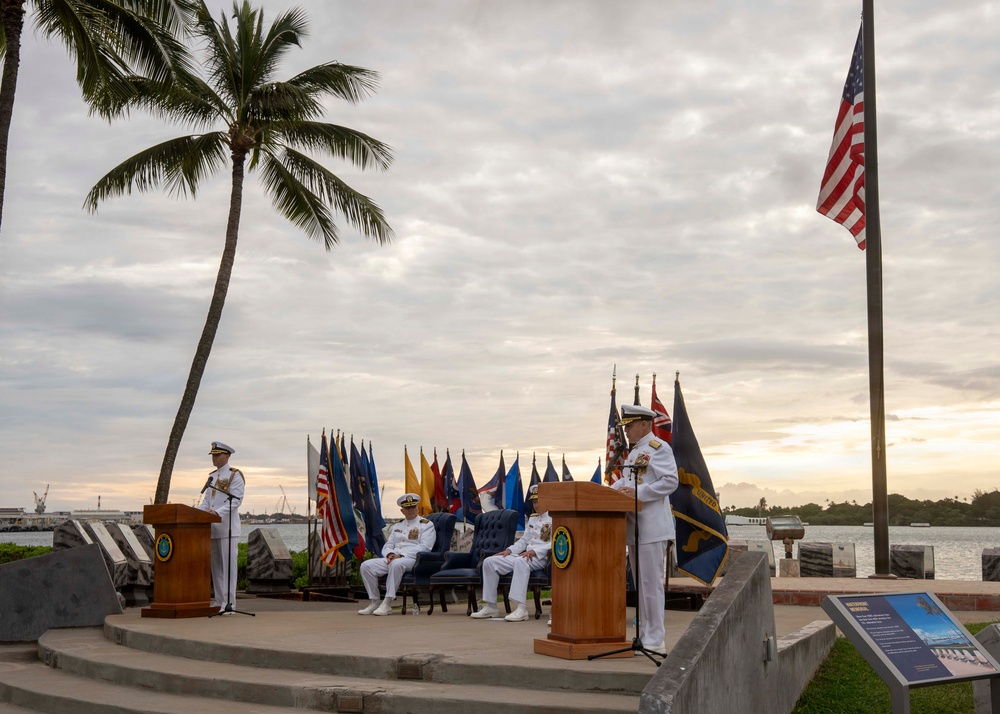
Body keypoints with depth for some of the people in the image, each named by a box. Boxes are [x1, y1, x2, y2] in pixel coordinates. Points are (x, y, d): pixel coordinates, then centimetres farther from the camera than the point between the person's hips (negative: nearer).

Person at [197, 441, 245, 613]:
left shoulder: (235, 476, -3)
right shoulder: (212, 477, 19)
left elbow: (236, 500, -13)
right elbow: (206, 501, 19)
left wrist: (217, 512, -25)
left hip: (227, 528, -7)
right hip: (212, 528, 7)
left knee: (228, 565, -7)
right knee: (215, 566, 9)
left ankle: (229, 604, -7)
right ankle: (219, 602, 14)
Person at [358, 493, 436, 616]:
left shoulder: (426, 525, 4)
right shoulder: (397, 526, 24)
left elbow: (424, 547, -9)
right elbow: (387, 546, 22)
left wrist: (401, 556, -17)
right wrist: (390, 554, -5)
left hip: (413, 560, -6)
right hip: (392, 559, 6)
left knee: (396, 564, -40)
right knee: (366, 566, -16)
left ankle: (387, 603, -36)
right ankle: (374, 602, -12)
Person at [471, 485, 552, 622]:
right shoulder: (532, 518, 24)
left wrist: (534, 551, -23)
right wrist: (510, 550, 7)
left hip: (541, 558, -8)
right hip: (525, 556, 8)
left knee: (520, 561, -42)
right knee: (489, 562, -6)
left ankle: (521, 608, -47)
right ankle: (490, 606, -6)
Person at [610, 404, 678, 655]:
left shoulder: (659, 448, -9)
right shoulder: (634, 451, 20)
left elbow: (670, 482, -18)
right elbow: (625, 480, 25)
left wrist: (638, 492, -22)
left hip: (652, 528, -10)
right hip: (634, 527, 10)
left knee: (651, 583, -7)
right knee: (640, 584, 13)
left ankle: (654, 641, -3)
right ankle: (644, 636, 20)